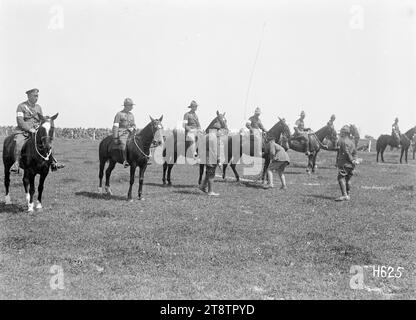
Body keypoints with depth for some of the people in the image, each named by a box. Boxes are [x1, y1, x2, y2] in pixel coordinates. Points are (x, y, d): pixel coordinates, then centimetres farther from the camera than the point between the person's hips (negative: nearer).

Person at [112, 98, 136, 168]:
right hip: (121, 133, -6)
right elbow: (115, 126, -5)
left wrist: (132, 128, 0)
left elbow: (133, 125, 26)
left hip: (129, 133, 6)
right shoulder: (119, 114, -1)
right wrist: (115, 138, -12)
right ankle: (125, 160, -37)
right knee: (123, 143, -32)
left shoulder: (131, 115, 18)